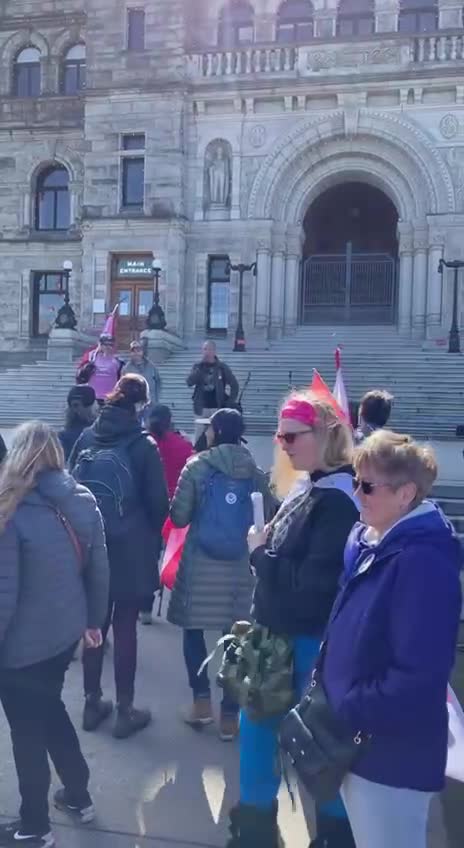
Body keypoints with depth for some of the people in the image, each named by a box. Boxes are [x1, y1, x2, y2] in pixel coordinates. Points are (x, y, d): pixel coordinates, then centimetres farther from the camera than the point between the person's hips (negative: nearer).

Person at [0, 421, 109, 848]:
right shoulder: (84, 500, -3)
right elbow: (99, 568, 3)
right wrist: (94, 619, 16)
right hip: (65, 631, 6)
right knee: (49, 709, 27)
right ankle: (79, 795, 41)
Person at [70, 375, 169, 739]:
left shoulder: (87, 438, -1)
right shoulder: (144, 445, -13)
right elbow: (157, 501, -9)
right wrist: (153, 539, 9)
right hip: (131, 550, -4)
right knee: (125, 627, 6)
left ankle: (93, 703, 27)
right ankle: (125, 711, 16)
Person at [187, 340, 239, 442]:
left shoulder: (222, 367, 0)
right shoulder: (198, 366, 4)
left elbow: (234, 385, 3)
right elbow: (189, 382, -11)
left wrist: (230, 402, -5)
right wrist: (201, 366, -16)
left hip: (217, 408, -1)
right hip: (201, 408, 1)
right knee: (198, 438, 5)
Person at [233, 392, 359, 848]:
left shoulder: (339, 500, -20)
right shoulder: (309, 490, 8)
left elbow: (313, 584, -25)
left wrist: (259, 553, -15)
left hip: (312, 643, -9)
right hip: (281, 635, 9)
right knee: (258, 725, 18)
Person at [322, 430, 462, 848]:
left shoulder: (423, 562, -24)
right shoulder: (369, 542, 5)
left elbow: (418, 677, -28)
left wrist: (348, 712, -21)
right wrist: (334, 704, 9)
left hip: (393, 755, -9)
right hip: (359, 741, 9)